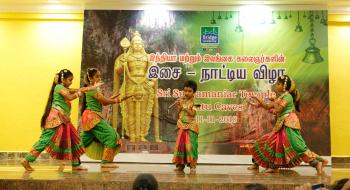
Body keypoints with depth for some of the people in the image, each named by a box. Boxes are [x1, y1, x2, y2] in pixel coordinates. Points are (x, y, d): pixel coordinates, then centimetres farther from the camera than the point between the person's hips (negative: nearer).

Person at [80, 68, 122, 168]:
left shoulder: (94, 89, 18)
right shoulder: (91, 89, -12)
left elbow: (103, 101, 14)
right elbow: (104, 100, -15)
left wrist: (113, 98, 2)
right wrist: (115, 101, -1)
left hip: (94, 117, 10)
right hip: (92, 116, -10)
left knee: (87, 139, 15)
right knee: (110, 135, -12)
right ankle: (106, 161, -11)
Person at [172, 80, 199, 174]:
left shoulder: (193, 103, -5)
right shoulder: (181, 101, 8)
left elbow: (192, 113, -18)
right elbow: (178, 114, 9)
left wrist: (184, 107, -18)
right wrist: (178, 107, -7)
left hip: (191, 127, -5)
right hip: (181, 126, 5)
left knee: (190, 145, -7)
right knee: (180, 144, 4)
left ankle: (192, 165, 0)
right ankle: (180, 164, 14)